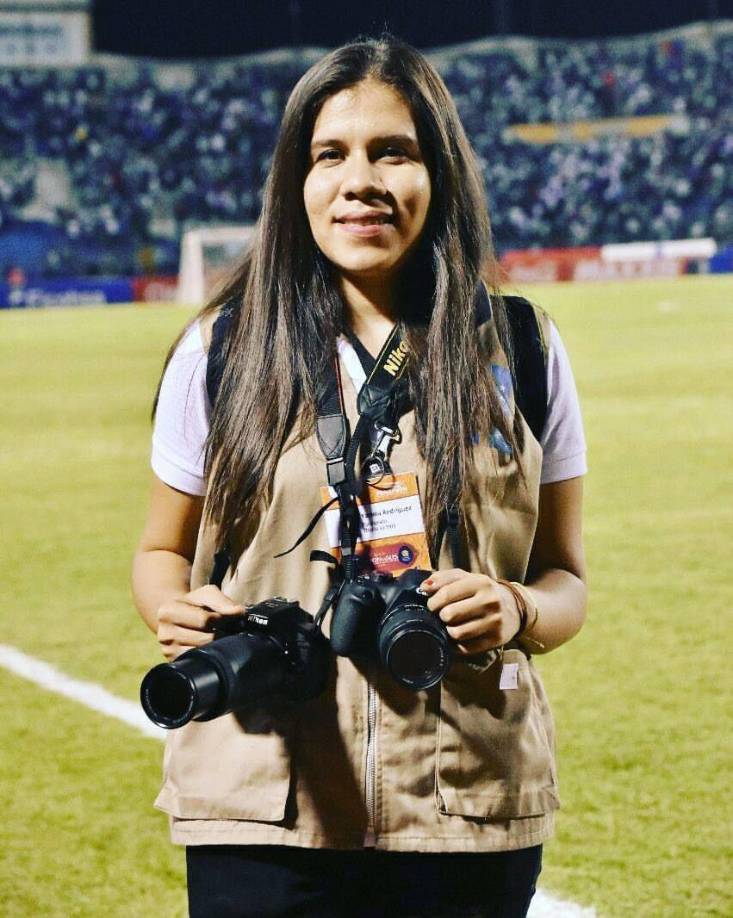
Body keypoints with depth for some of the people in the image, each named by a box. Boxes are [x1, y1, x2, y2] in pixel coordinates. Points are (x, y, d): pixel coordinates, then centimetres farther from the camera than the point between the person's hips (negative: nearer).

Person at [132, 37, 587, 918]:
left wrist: (518, 611, -14)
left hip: (472, 816, 1)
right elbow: (163, 553, 13)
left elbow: (564, 576, 9)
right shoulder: (220, 350, 2)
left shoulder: (521, 354, 3)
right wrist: (177, 612, -10)